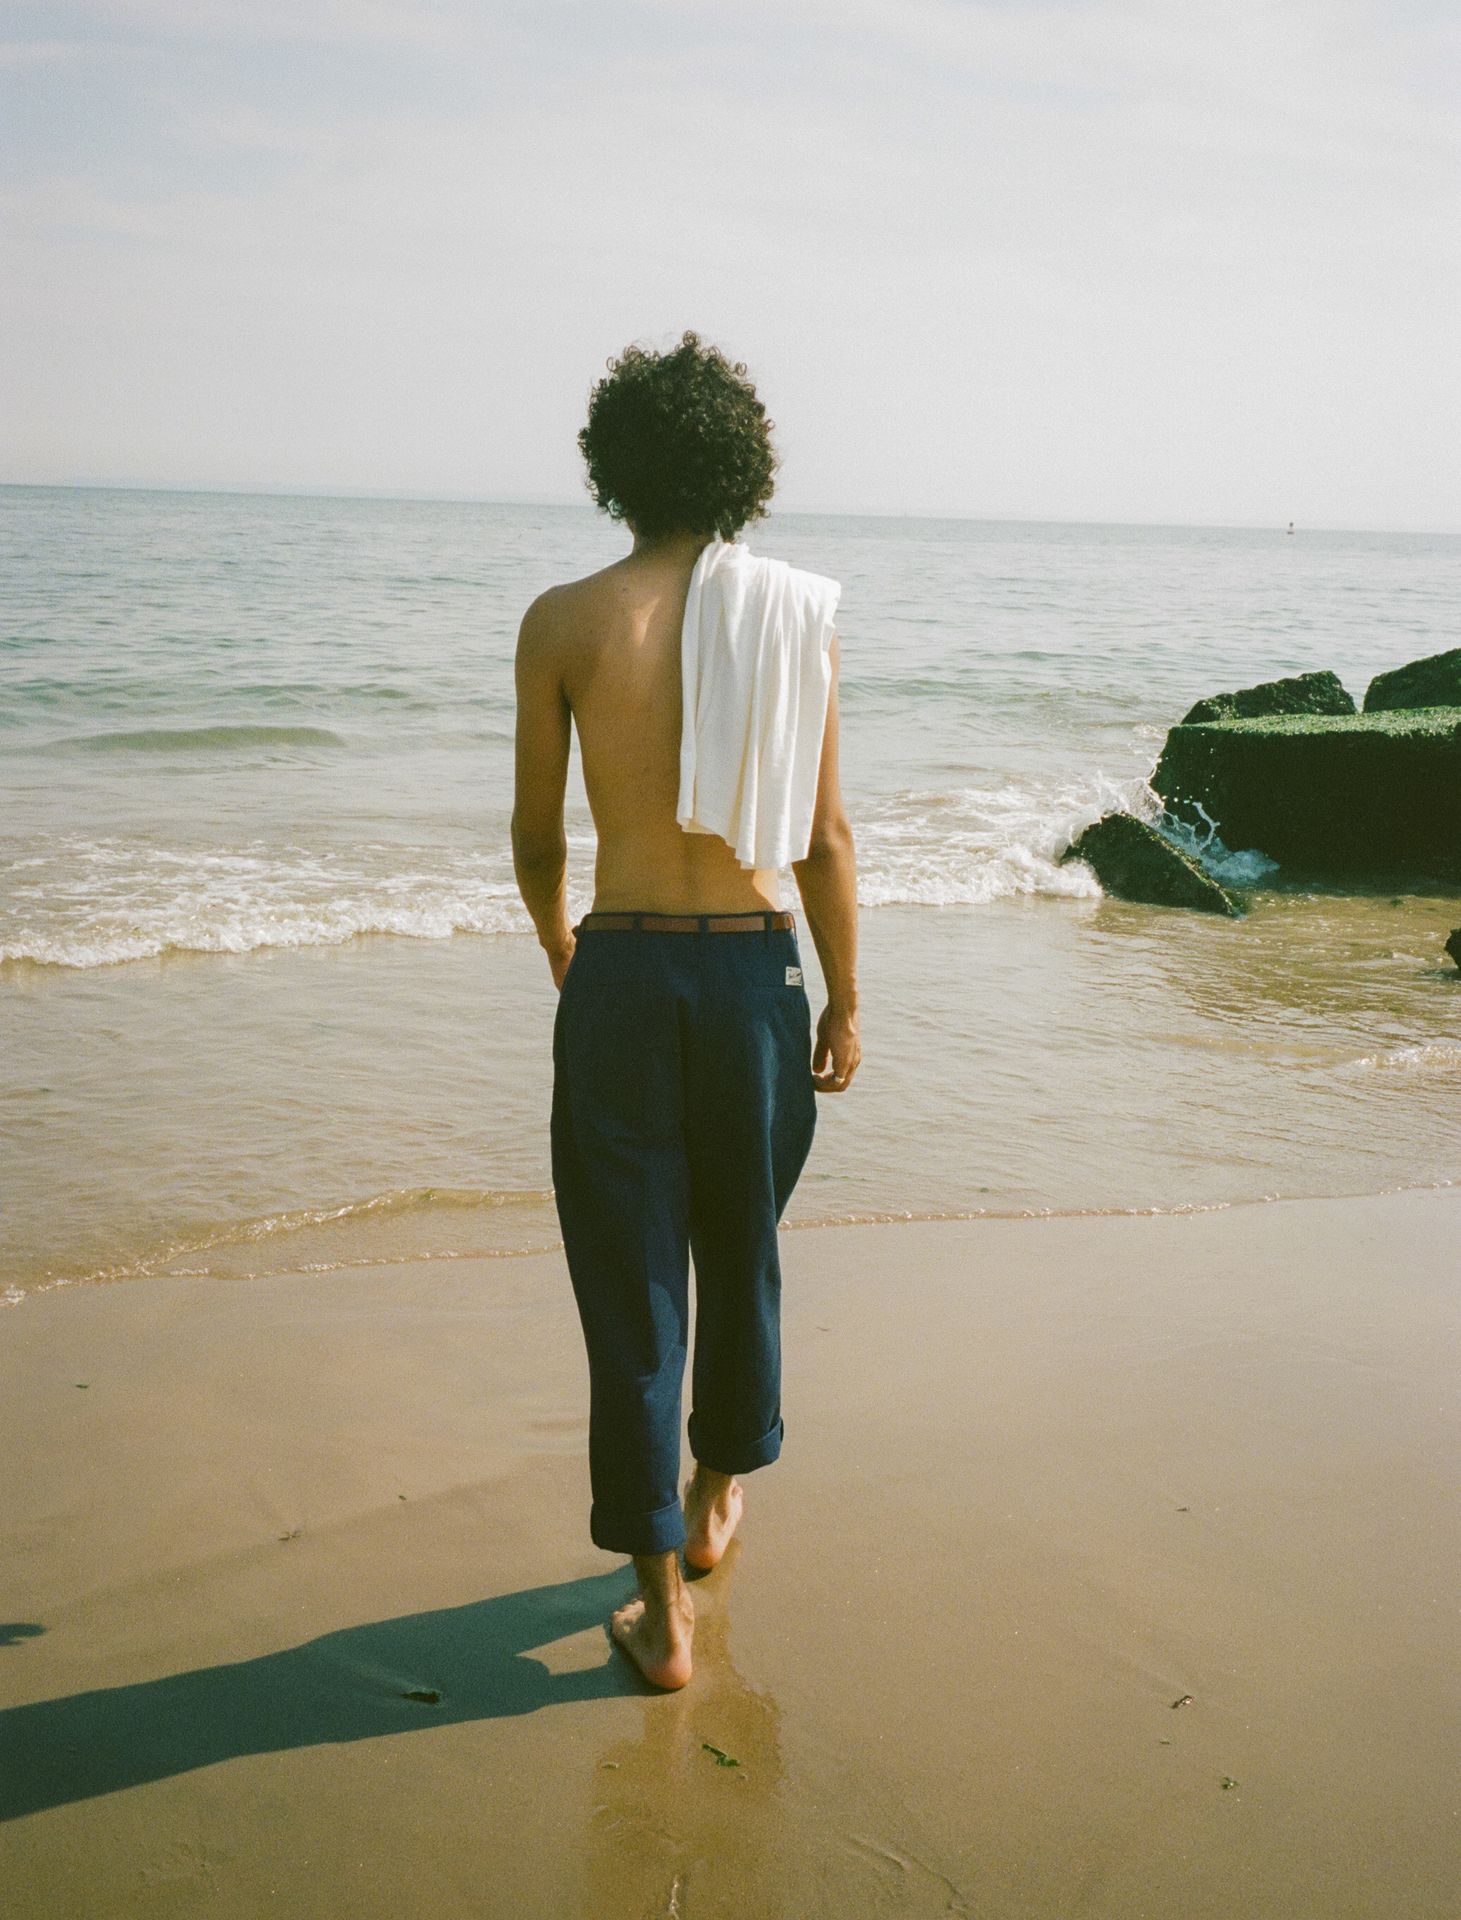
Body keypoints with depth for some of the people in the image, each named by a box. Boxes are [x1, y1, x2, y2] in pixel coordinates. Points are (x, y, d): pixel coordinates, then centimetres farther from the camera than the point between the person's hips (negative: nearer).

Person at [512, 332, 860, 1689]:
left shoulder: (563, 622, -4)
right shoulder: (798, 613, -3)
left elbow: (537, 836, 3)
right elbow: (823, 837, -2)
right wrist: (845, 1003, 9)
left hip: (620, 976, -1)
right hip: (755, 969, 2)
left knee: (631, 1282, 7)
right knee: (742, 1252, 22)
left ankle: (663, 1609, 14)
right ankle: (715, 1499, 43)